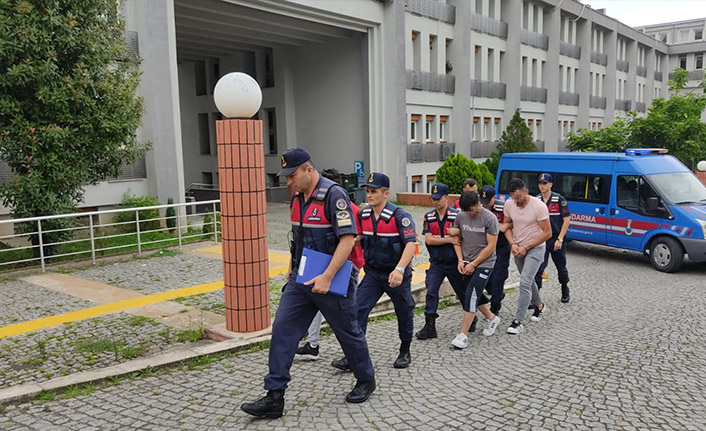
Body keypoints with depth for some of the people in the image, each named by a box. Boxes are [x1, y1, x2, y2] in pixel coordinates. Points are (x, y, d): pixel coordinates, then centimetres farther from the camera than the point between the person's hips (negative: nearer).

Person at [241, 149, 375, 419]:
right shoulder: (297, 198, 8)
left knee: (348, 333, 10)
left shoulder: (334, 195, -17)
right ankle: (274, 397, 5)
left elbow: (348, 239, -23)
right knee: (282, 330, -1)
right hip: (300, 280, 7)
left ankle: (366, 380, 34)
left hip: (332, 282, -7)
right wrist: (291, 272, 19)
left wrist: (326, 277, -27)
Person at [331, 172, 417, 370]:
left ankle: (405, 352, 33)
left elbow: (410, 244, -26)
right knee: (358, 310, -9)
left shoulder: (399, 215, -17)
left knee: (404, 314, 11)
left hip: (396, 274, -4)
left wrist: (399, 269, -38)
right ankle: (351, 357, -5)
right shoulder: (363, 215, 1)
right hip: (373, 273, 4)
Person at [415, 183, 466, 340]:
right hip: (436, 263, 2)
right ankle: (429, 327, -1)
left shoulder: (456, 215, -8)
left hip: (453, 262, -2)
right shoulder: (429, 217, 2)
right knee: (431, 292, -6)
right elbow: (428, 239, -8)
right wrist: (450, 239, -16)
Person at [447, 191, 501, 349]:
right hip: (467, 263, 6)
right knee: (474, 295, 13)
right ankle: (492, 319, 38)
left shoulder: (490, 218, -13)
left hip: (484, 263, -6)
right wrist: (461, 260, -1)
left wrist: (473, 264, -12)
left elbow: (491, 246, -12)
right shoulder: (460, 216, 1)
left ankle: (463, 335, -12)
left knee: (471, 295, -14)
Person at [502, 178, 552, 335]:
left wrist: (526, 247, -18)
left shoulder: (539, 206, -21)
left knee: (525, 282, -16)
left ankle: (518, 321, -13)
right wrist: (513, 244, -11)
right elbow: (507, 225, 6)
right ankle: (539, 306, 46)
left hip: (535, 248, -6)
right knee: (528, 281, 20)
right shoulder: (508, 204, -7)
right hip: (518, 249, 6)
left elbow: (547, 233, -17)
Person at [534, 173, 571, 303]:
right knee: (538, 268, -7)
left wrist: (560, 239, -14)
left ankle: (565, 291, 38)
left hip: (556, 240, -2)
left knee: (561, 267, 15)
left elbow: (567, 220, -8)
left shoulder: (559, 199, -8)